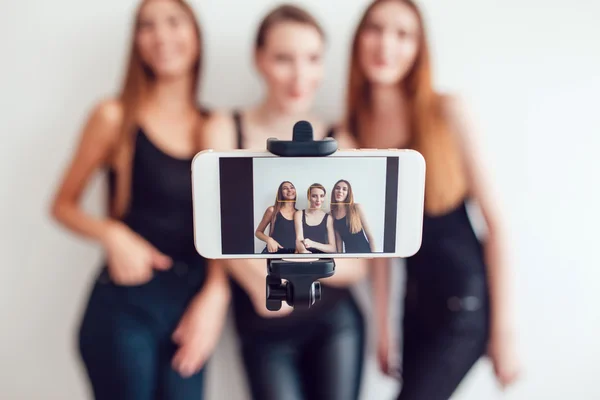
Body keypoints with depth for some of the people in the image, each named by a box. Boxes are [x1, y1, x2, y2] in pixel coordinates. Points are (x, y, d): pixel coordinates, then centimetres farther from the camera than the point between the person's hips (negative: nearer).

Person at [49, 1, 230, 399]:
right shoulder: (115, 117, -4)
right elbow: (63, 205, 3)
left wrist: (215, 295, -7)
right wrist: (113, 236, -15)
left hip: (193, 300, 3)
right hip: (126, 304, -2)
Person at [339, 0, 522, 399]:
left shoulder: (447, 111, -11)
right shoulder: (352, 129, -1)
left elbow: (493, 217, -10)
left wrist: (503, 326, -10)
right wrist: (382, 323, 6)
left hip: (468, 296, -4)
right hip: (416, 298, 4)